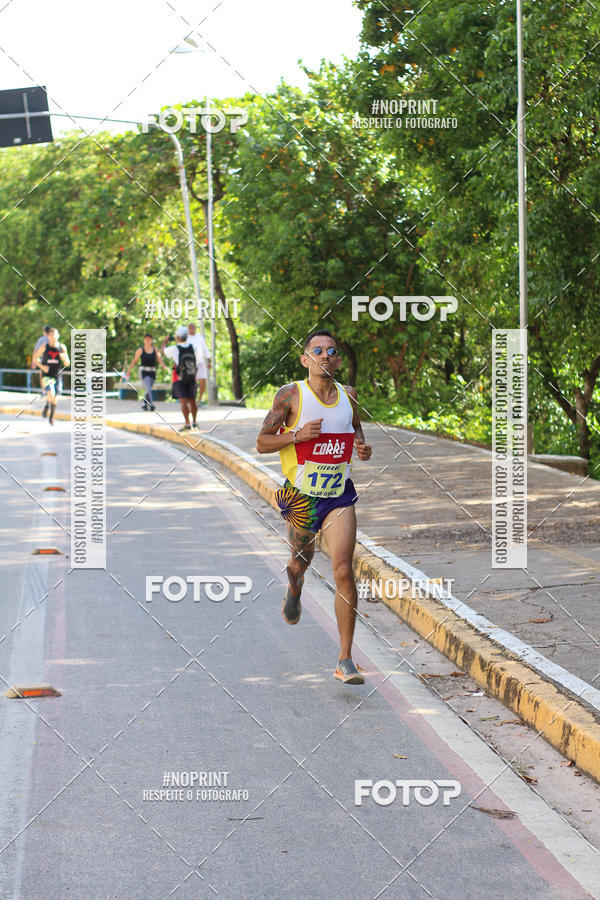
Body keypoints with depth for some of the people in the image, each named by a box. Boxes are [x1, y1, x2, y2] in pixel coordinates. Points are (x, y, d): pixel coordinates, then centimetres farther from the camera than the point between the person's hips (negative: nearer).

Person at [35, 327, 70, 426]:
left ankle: (51, 418, 28)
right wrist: (42, 366, -13)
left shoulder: (62, 347, 0)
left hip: (57, 376, 2)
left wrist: (65, 359, -19)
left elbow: (67, 364, 4)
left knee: (55, 398, 9)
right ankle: (47, 405, 9)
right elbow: (36, 358, 5)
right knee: (51, 394, -24)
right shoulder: (44, 347, -4)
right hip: (46, 376, -2)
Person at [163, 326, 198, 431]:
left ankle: (187, 424, -15)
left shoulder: (174, 349, -12)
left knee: (183, 402, -8)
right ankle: (194, 422, 21)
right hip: (192, 378, 4)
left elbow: (165, 351, 10)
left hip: (179, 379, -4)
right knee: (192, 401, 15)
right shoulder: (192, 347, -1)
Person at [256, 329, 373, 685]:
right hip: (301, 496, -1)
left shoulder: (349, 396, 2)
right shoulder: (291, 395, -8)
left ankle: (346, 660, -8)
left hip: (340, 496, 1)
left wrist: (363, 448, -2)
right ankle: (294, 589, 60)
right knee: (301, 562, 19)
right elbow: (262, 443, -5)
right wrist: (296, 435, -22)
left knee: (344, 570, -12)